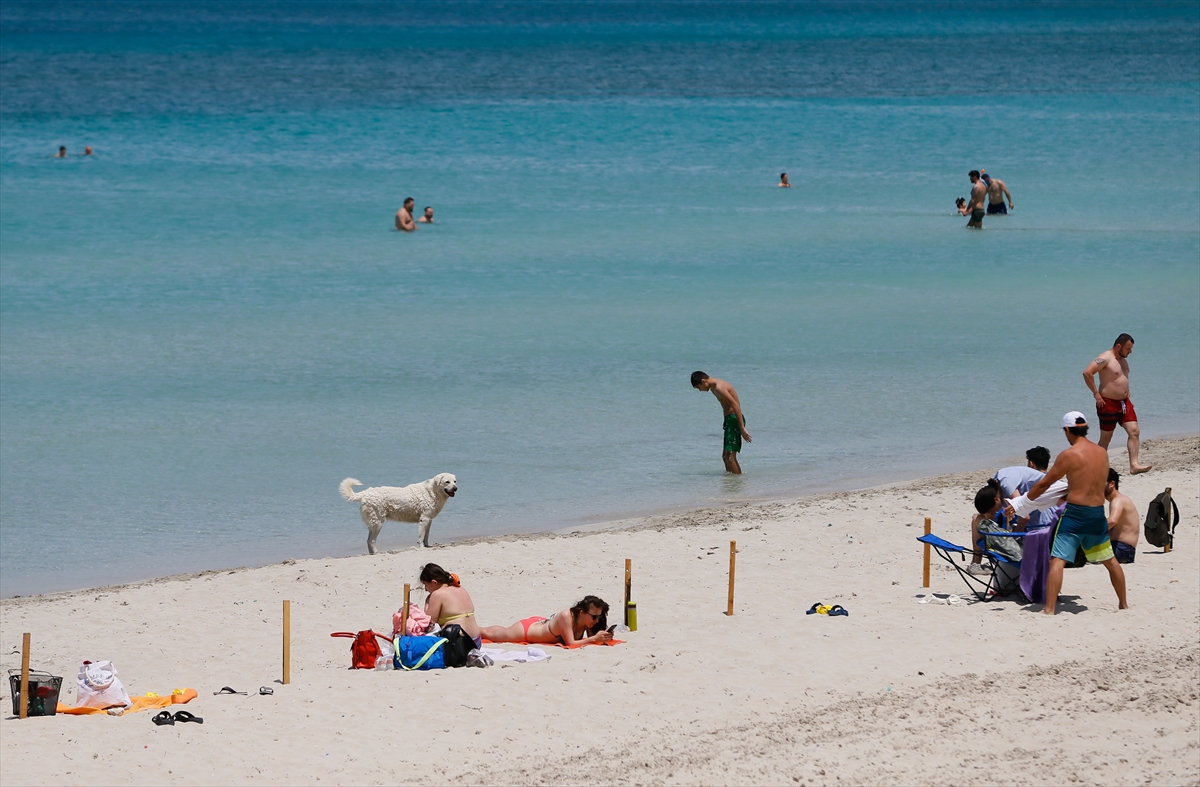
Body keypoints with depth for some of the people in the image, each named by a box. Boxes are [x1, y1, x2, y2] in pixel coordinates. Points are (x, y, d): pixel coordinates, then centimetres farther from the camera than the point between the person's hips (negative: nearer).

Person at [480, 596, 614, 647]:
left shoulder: (587, 619, -22)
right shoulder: (566, 616, -41)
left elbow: (591, 637, -16)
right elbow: (570, 643, -42)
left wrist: (603, 637, -37)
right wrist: (594, 638, -47)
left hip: (541, 623, 7)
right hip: (525, 629, -7)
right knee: (488, 633, 18)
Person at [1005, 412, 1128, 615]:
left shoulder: (1069, 455, -11)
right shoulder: (1102, 453, 7)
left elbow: (1043, 485, -6)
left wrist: (1020, 504, 3)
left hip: (1075, 514, -6)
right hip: (1098, 514, 6)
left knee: (1057, 561, -9)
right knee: (1110, 560, 22)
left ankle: (1049, 610, -20)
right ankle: (1123, 604, 33)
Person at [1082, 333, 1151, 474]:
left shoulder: (1123, 360, 14)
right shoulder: (1105, 358, -15)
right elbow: (1087, 373, -26)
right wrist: (1096, 394, -22)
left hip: (1124, 403, 8)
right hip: (1108, 404, -8)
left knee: (1134, 432, -6)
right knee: (1106, 437, 2)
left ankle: (1134, 465, -10)